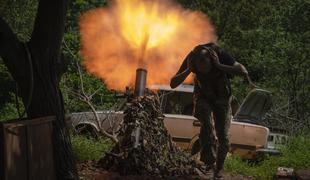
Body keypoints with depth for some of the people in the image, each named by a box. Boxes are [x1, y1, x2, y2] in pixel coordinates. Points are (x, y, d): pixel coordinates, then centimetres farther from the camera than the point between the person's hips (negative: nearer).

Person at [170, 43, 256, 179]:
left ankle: (219, 167, 16)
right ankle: (210, 160, -26)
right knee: (207, 124, -28)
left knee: (222, 134, -4)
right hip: (202, 96, 0)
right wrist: (189, 70, -42)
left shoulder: (219, 54, -30)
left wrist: (219, 66, -47)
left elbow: (241, 70, -38)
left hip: (221, 97, 0)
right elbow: (173, 84, -28)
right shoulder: (191, 59, -26)